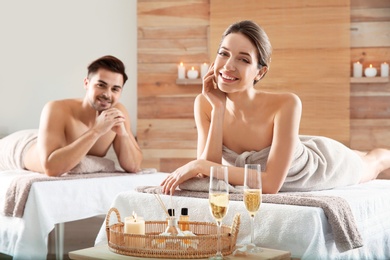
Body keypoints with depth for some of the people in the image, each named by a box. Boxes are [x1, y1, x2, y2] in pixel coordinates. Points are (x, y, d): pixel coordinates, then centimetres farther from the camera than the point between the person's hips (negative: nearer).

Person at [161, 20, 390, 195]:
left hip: (323, 163, -2)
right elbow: (208, 175, -32)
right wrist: (218, 109, -40)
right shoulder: (204, 104, -30)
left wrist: (200, 165, -49)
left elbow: (271, 183, -46)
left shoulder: (286, 104, -44)